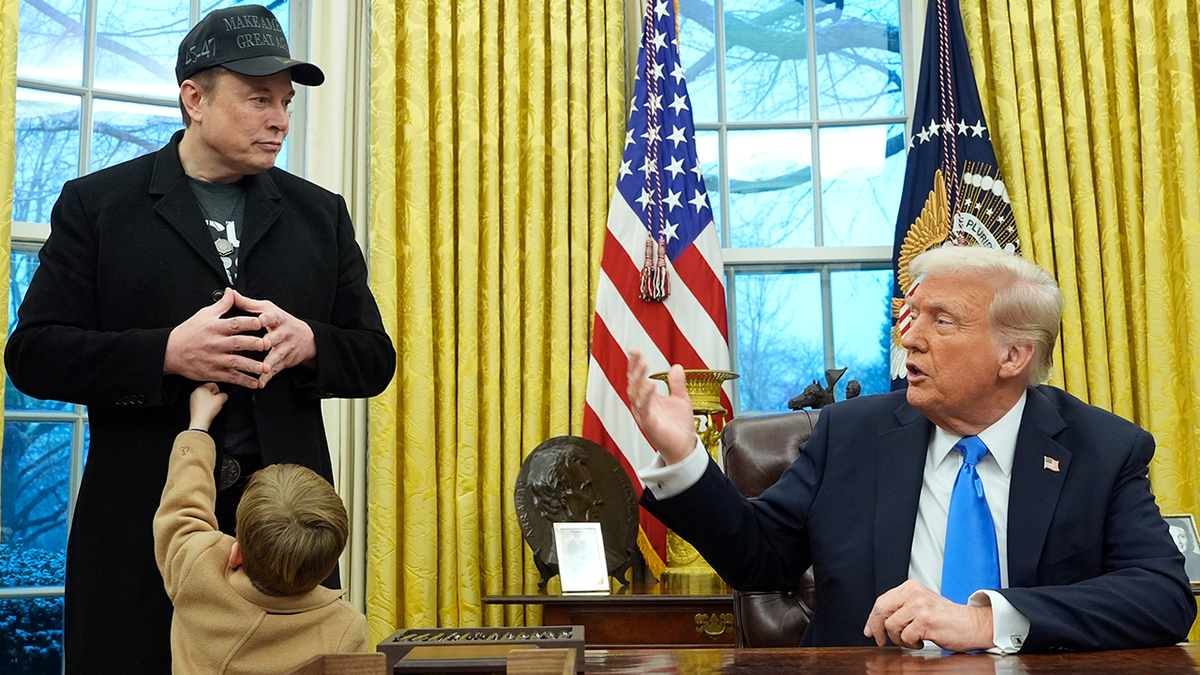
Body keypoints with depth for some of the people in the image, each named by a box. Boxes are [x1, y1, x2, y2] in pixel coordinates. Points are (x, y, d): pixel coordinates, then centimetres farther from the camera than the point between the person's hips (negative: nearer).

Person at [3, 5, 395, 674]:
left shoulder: (321, 214, 11)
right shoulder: (97, 204, 4)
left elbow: (376, 360, 11)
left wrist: (307, 343, -11)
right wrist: (166, 352, -17)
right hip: (139, 520, -2)